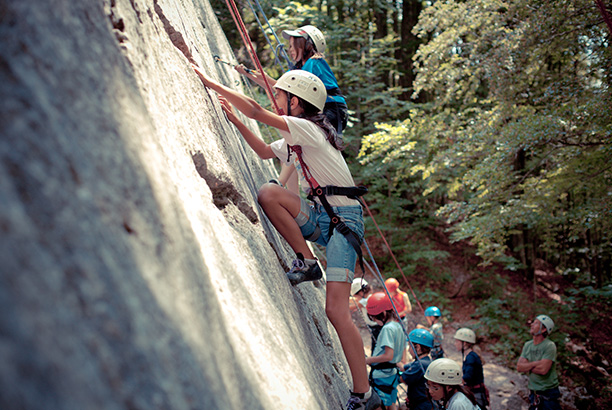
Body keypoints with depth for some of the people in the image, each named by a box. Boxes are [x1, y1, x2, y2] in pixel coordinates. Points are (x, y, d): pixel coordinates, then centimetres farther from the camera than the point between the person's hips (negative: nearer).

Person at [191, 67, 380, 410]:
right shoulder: (294, 138, 15)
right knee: (268, 193, -16)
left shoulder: (306, 127, -11)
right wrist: (235, 119, 25)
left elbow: (257, 111, -16)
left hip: (344, 219, -8)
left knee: (336, 309, -16)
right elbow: (265, 151, 32)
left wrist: (211, 83, -10)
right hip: (320, 219, 8)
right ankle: (307, 262, -4)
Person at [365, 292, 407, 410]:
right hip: (393, 372, 9)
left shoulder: (387, 329, -19)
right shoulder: (399, 326, 10)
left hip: (381, 375, -9)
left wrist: (370, 360, -14)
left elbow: (388, 356, -25)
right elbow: (401, 356, 16)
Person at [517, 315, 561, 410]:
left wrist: (527, 366, -9)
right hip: (533, 392, 6)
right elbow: (519, 367, -3)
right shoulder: (528, 345, 6)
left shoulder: (550, 346, -14)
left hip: (548, 392, -6)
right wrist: (535, 363, -17)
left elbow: (543, 369, -24)